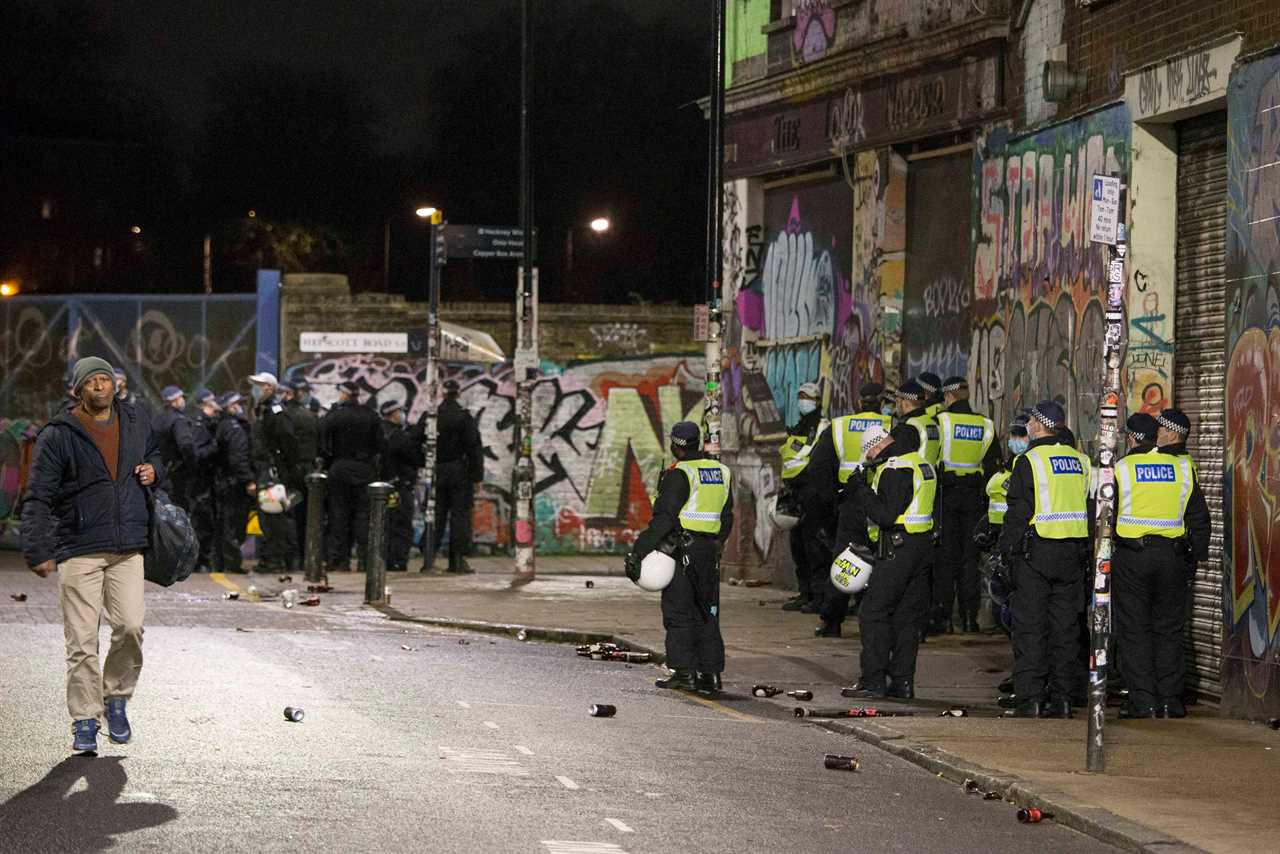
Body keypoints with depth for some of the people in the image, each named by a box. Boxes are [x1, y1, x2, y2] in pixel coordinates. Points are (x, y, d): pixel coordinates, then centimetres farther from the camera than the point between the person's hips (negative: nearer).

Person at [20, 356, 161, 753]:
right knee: (82, 641, -5)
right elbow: (38, 497, -3)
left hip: (127, 549, 3)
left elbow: (155, 454, 33)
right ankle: (85, 721, 4)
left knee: (130, 626, -10)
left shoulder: (137, 423, 11)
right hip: (79, 550, -3)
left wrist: (153, 470, 8)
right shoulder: (59, 435, -3)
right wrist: (38, 552, -11)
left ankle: (117, 698, 13)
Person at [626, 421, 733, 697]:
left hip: (681, 550, -7)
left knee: (678, 613, 0)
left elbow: (663, 519, -18)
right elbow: (726, 518, 16)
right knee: (707, 615, 10)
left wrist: (638, 551, -17)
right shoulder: (721, 472, 11)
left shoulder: (679, 474, -12)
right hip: (710, 551, 7)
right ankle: (711, 673, 9)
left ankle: (684, 672, -3)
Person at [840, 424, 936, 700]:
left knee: (873, 613, -5)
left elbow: (885, 515, -21)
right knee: (909, 617, 11)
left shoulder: (894, 469, -15)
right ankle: (903, 682, 13)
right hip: (923, 547, 10)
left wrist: (861, 492, -10)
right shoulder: (922, 463, 16)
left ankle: (873, 680, -7)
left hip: (897, 550, -10)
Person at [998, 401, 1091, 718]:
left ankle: (1030, 699, -6)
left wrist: (1008, 551, -4)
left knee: (1030, 627, -2)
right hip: (1073, 554, 6)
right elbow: (1091, 509, 14)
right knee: (1065, 626, 9)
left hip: (1036, 551, -6)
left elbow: (1018, 513, -12)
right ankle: (1062, 697, 9)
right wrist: (1085, 550, 18)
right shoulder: (1079, 460, 11)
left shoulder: (1029, 461, -9)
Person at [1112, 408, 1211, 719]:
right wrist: (1197, 556, 13)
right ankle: (1170, 700, 8)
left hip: (1131, 558, -2)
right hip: (1172, 557, 2)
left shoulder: (1122, 469, -2)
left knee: (1134, 632, 2)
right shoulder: (1183, 468, 3)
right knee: (1169, 630, 10)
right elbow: (1200, 519, 5)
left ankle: (1143, 701, -2)